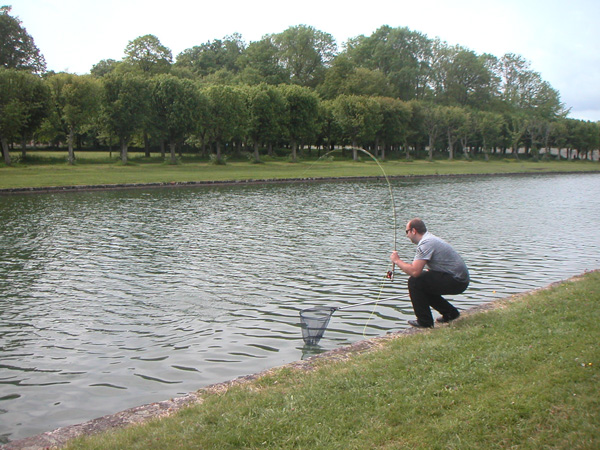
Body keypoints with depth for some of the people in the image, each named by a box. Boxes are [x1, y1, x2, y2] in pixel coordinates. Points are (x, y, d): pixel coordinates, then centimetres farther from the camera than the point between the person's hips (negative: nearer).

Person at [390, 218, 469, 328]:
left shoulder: (425, 243, -17)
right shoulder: (430, 238, 15)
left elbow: (414, 271, -25)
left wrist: (397, 260, -11)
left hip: (456, 281, -10)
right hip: (460, 280, 10)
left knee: (414, 281, -14)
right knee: (423, 285, 20)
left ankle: (424, 321, -5)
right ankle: (450, 313, 25)